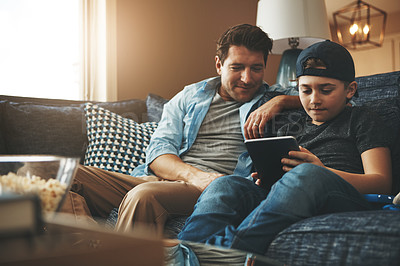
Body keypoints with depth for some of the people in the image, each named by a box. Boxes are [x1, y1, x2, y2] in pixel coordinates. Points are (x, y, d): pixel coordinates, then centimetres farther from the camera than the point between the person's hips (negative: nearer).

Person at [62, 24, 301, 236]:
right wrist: (194, 174, -14)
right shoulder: (189, 97, 19)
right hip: (161, 180, 4)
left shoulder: (274, 98, 16)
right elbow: (158, 151, 7)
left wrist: (281, 101, -7)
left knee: (144, 195, -37)